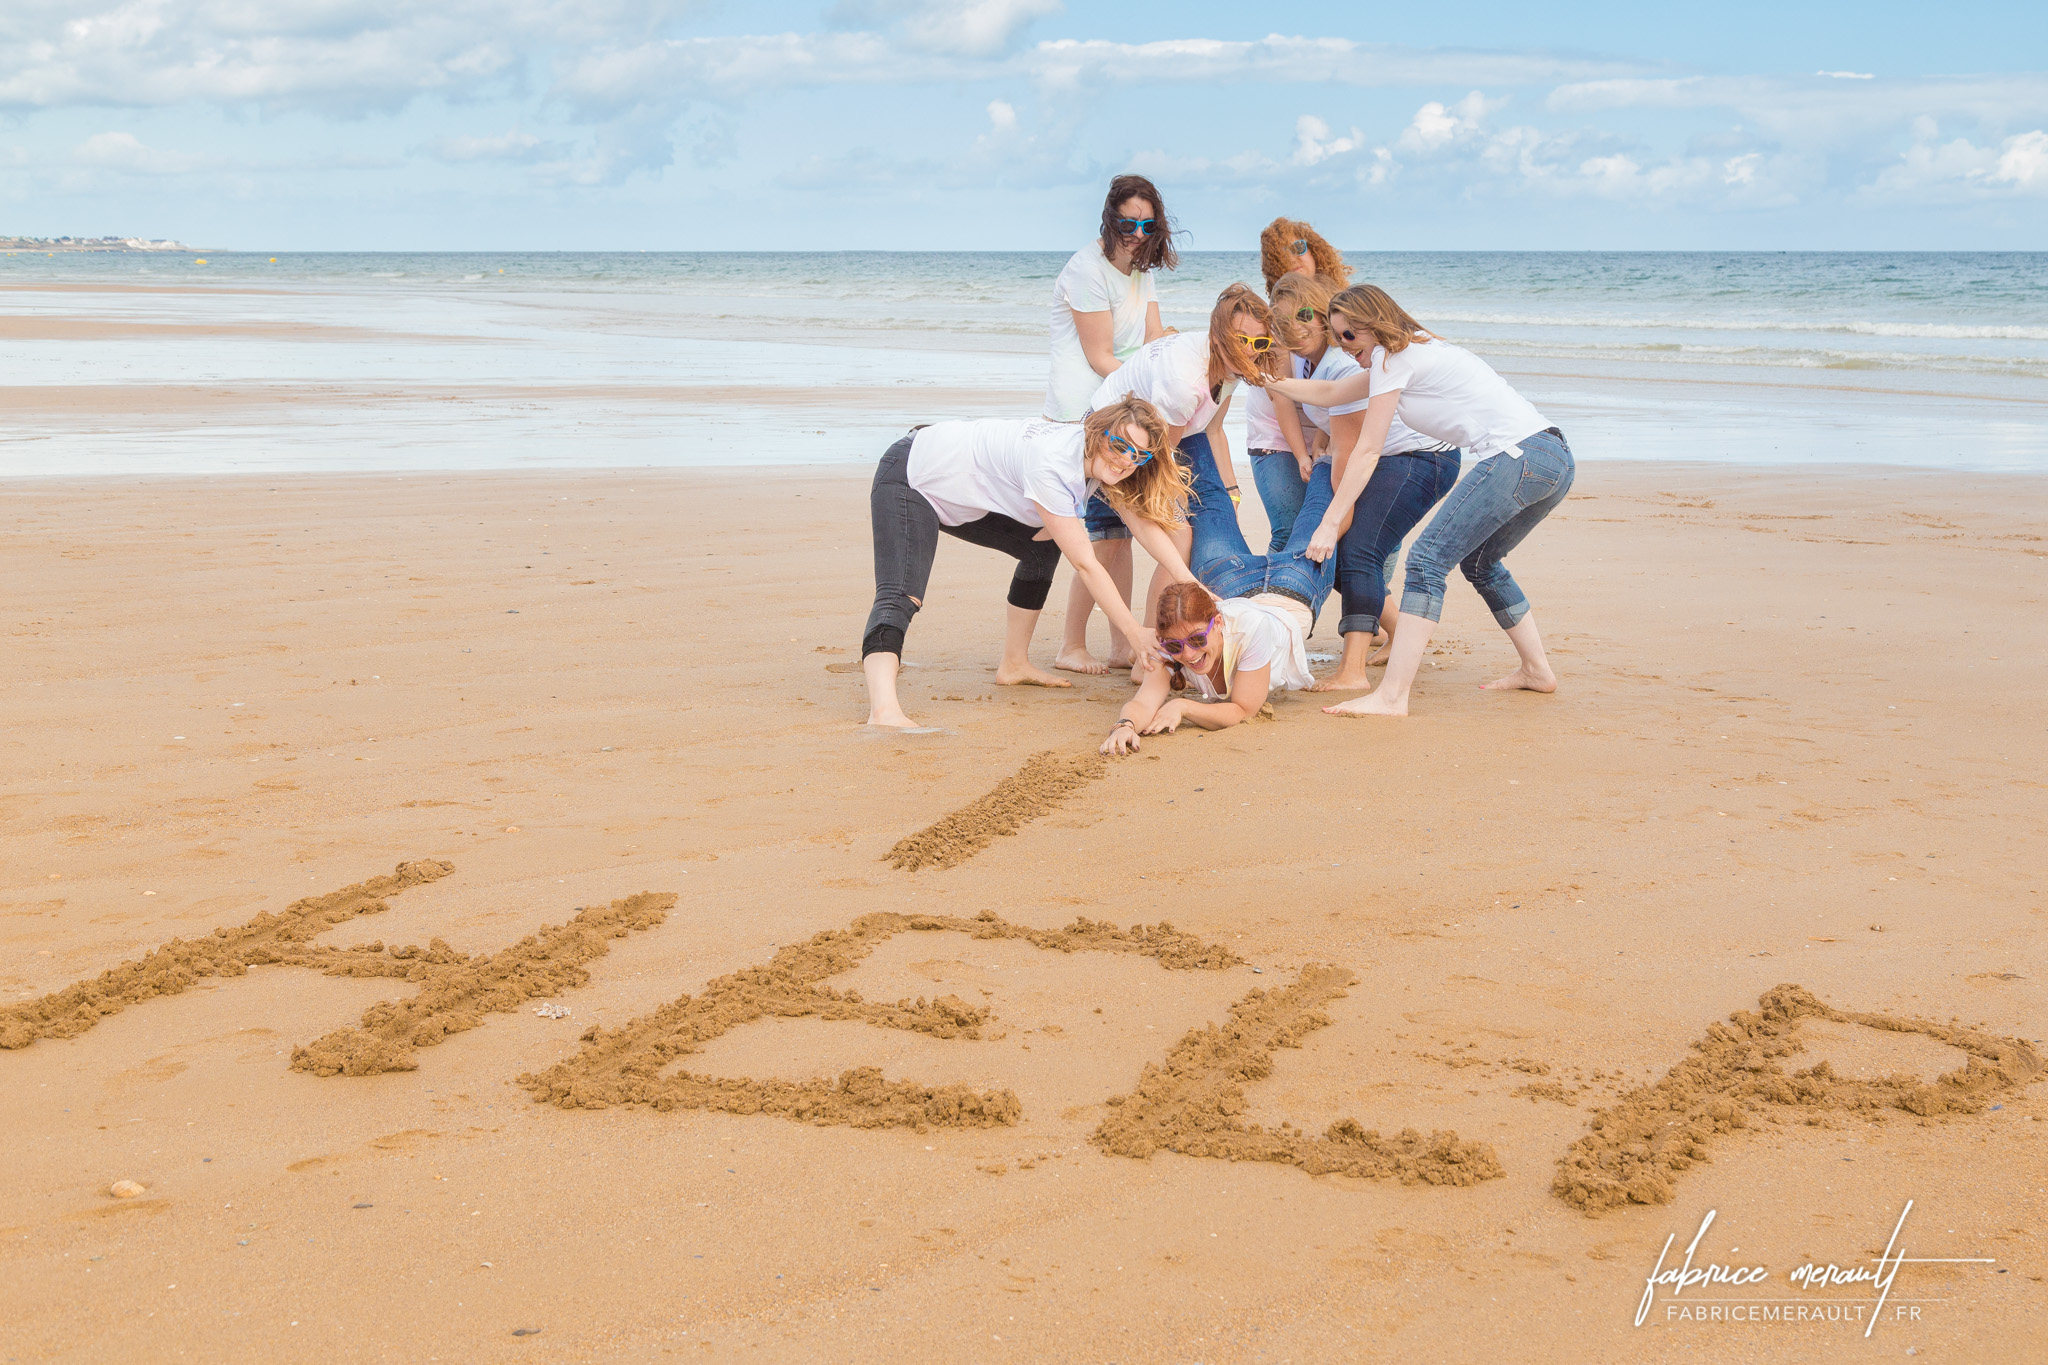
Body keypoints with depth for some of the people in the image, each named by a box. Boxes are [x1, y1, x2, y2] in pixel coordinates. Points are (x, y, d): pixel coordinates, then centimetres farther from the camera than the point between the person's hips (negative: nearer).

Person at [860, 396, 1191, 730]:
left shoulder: (1096, 456, -6)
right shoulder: (1052, 466, -32)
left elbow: (1144, 522, -4)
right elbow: (1085, 564, -28)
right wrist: (1133, 632, -24)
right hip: (911, 475, -10)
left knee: (1044, 546, 15)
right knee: (900, 596, -29)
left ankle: (1014, 665, 24)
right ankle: (883, 710, -48)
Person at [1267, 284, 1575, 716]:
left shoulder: (1394, 356, 0)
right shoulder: (1417, 350, 28)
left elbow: (1367, 453, -1)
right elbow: (1329, 393, 37)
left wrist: (1329, 522, 1)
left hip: (1518, 455, -10)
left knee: (1427, 559, -12)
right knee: (1479, 561, 27)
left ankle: (1391, 696, -19)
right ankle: (1536, 669, 32)